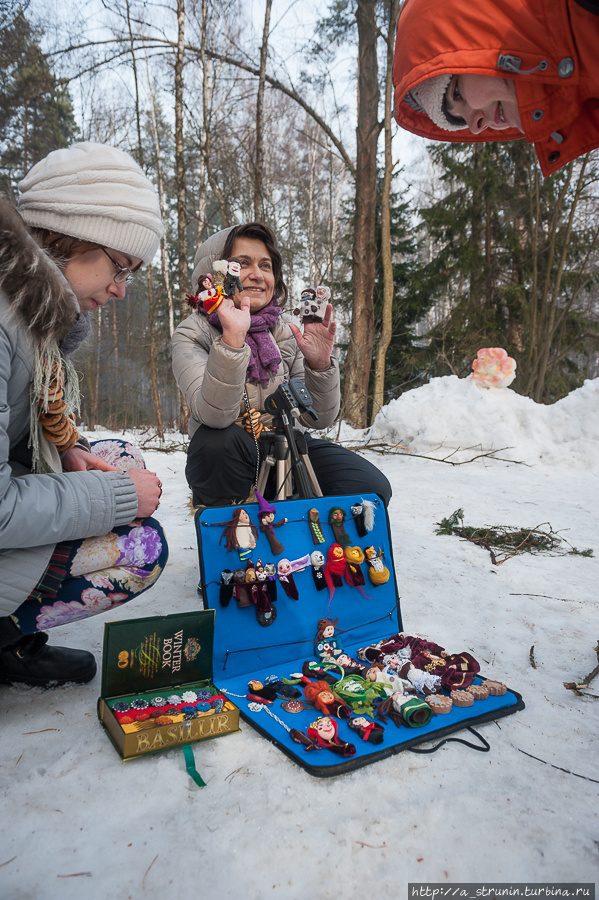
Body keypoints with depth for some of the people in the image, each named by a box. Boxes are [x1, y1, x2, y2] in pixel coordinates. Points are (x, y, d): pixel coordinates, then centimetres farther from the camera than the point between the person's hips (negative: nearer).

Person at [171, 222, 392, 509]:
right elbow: (215, 416, -30)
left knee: (371, 486, -20)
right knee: (216, 438, -36)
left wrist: (319, 363, -21)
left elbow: (318, 417, -3)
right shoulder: (192, 335, -11)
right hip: (228, 464, -2)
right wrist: (232, 338, -41)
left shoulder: (288, 331, 0)